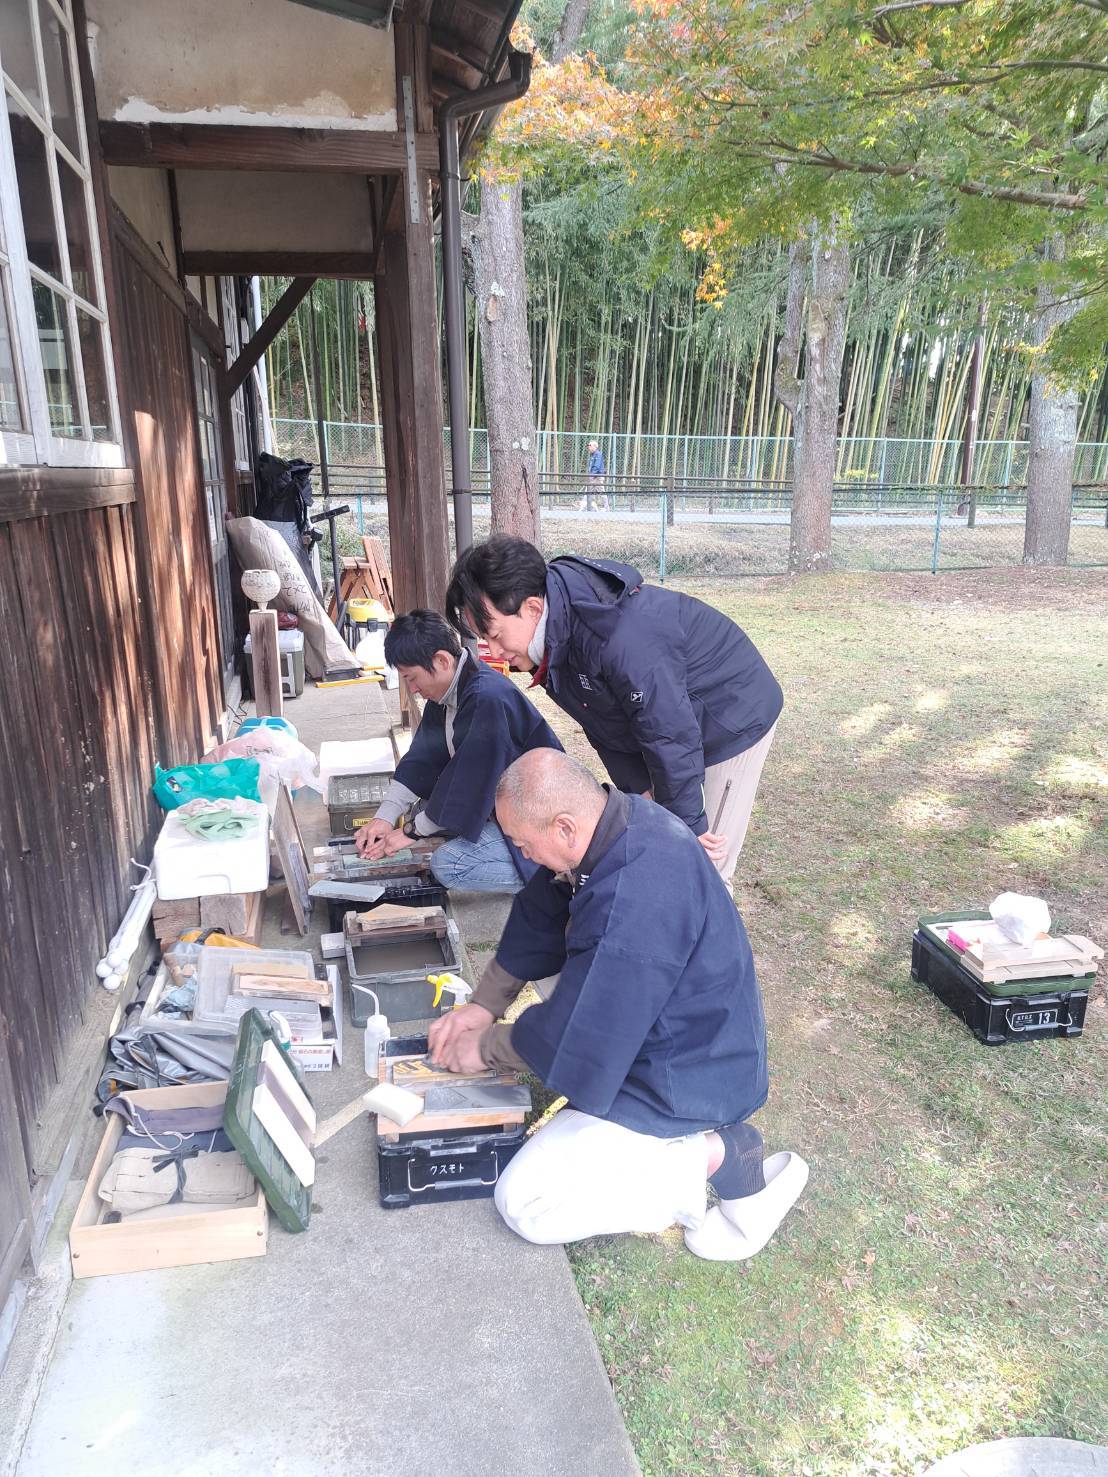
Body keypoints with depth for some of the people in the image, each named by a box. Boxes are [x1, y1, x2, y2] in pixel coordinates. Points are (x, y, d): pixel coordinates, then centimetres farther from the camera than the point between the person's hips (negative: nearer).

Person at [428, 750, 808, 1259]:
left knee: (523, 1204, -8)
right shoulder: (619, 818, -9)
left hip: (683, 1080, -9)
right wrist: (483, 1005, 3)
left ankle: (716, 1158, -4)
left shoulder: (632, 909, -38)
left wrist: (486, 1046, -10)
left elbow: (571, 1037, -28)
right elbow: (540, 916, 4)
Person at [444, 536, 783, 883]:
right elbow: (604, 723, 0)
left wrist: (689, 823, -21)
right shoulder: (556, 632, -11)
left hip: (737, 720, -8)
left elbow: (670, 733, -32)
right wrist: (639, 791, -4)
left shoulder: (620, 639, -40)